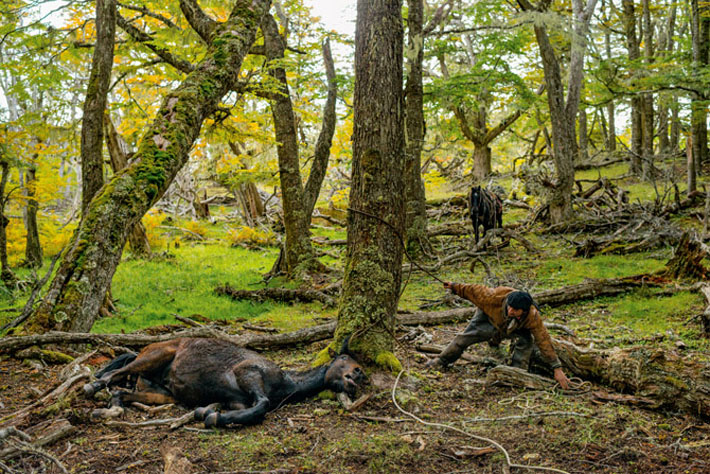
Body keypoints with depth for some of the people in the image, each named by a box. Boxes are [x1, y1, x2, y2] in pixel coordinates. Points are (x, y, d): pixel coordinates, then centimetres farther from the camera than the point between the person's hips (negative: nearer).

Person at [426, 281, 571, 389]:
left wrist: (557, 369, -38)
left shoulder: (533, 317, -41)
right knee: (465, 337, -2)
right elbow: (476, 291, -27)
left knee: (525, 340, -28)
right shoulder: (496, 296, -45)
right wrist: (455, 287, -16)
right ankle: (442, 360, 23)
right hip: (488, 318, 0)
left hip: (512, 328, 0)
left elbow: (544, 341, -38)